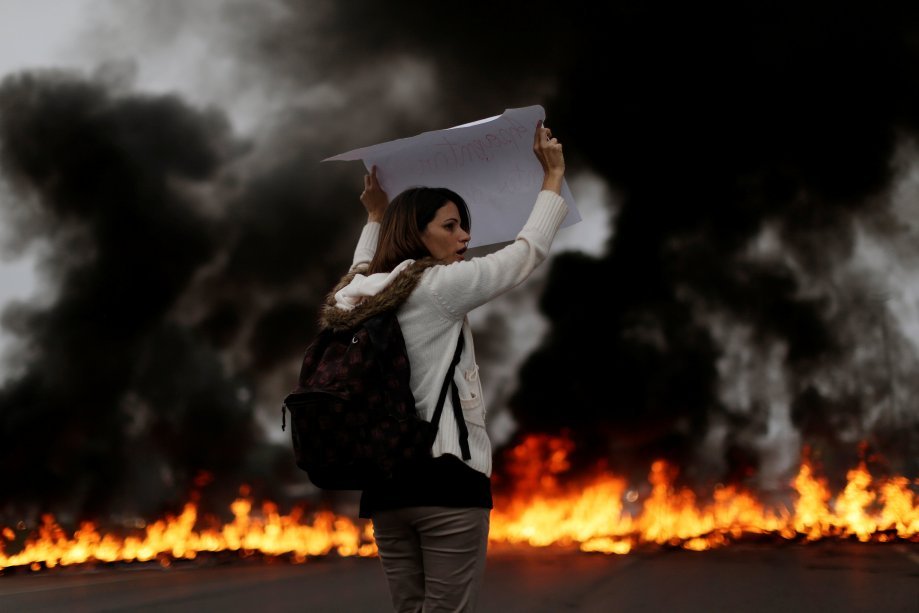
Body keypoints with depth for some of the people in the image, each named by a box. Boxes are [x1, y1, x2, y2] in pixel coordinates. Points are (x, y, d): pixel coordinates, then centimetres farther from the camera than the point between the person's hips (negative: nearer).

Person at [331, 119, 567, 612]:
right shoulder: (438, 286, -7)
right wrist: (553, 177, 13)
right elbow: (529, 250, 2)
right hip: (447, 477, -7)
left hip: (384, 483, 7)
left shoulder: (358, 294, 11)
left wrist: (375, 219, 45)